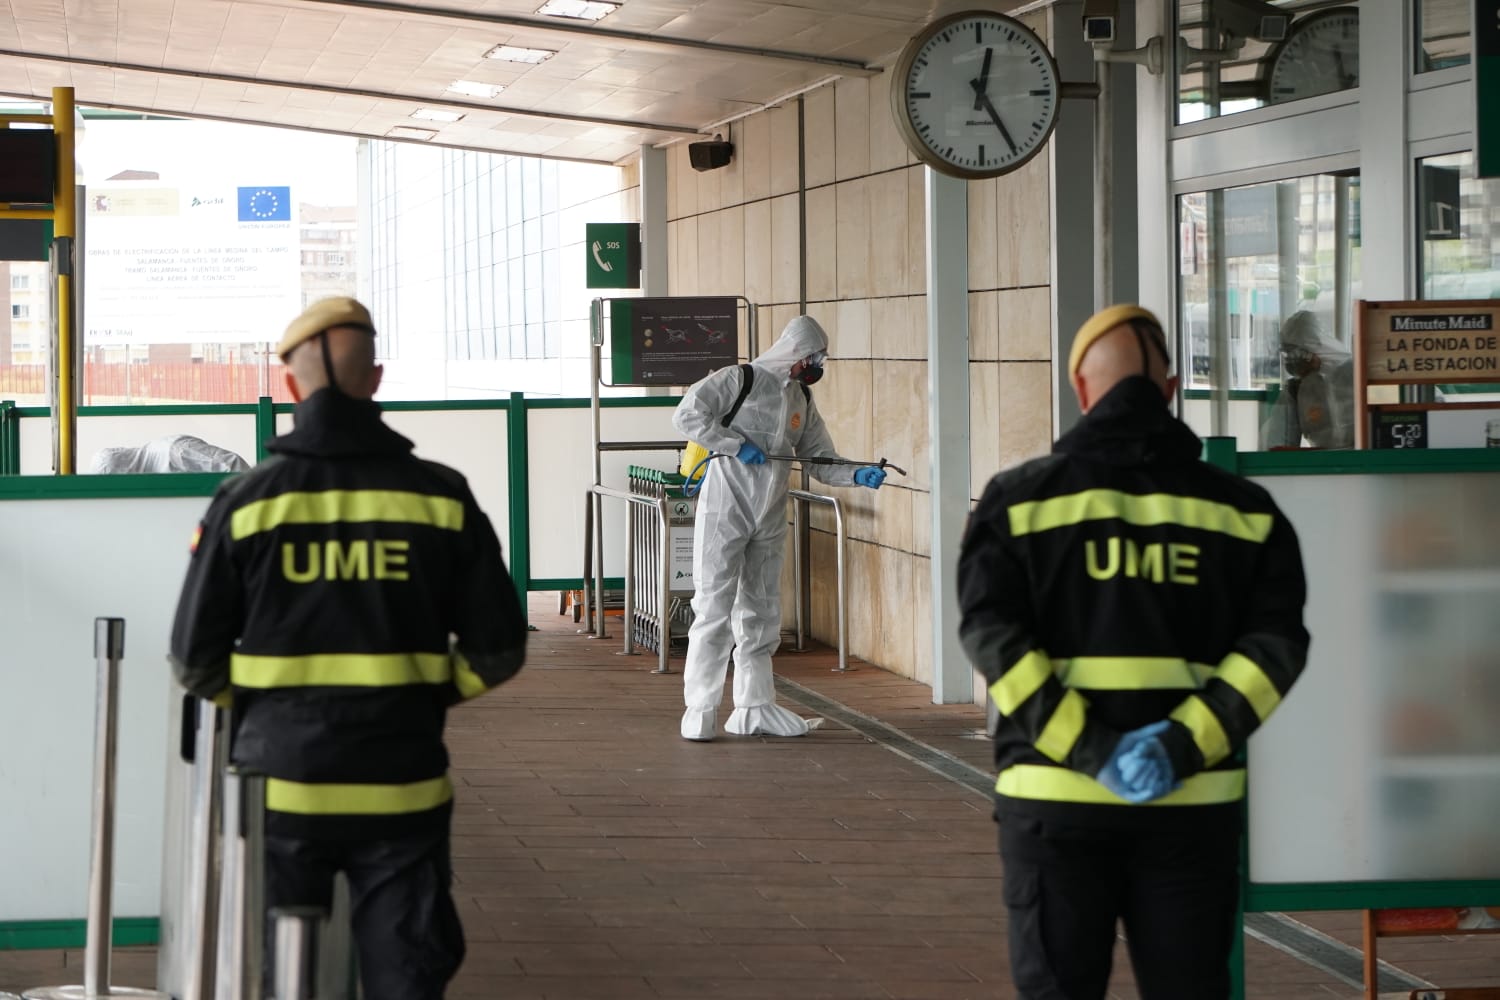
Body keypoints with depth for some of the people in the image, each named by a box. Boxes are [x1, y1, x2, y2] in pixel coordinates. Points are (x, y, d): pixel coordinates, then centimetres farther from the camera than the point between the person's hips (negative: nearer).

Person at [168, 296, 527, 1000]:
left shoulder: (245, 501, -5)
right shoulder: (441, 497, -2)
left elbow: (195, 658, -2)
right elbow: (497, 648, 0)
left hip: (281, 787, 0)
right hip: (399, 786, 0)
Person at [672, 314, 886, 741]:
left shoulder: (802, 400, 13)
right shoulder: (740, 380, -8)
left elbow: (821, 460, 13)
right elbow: (687, 414, -17)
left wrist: (857, 476, -5)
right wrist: (736, 445, -20)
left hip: (769, 521, 7)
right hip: (725, 510, -7)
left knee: (761, 614, 11)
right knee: (714, 609, -8)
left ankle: (754, 708, 19)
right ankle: (700, 710, -4)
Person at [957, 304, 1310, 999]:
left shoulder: (1021, 497, 1)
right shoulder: (1242, 509, 6)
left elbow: (989, 630, -10)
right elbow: (1277, 641, -5)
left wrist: (1084, 745, -15)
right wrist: (1186, 742, -13)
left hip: (1054, 793, -1)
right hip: (1193, 801, 1)